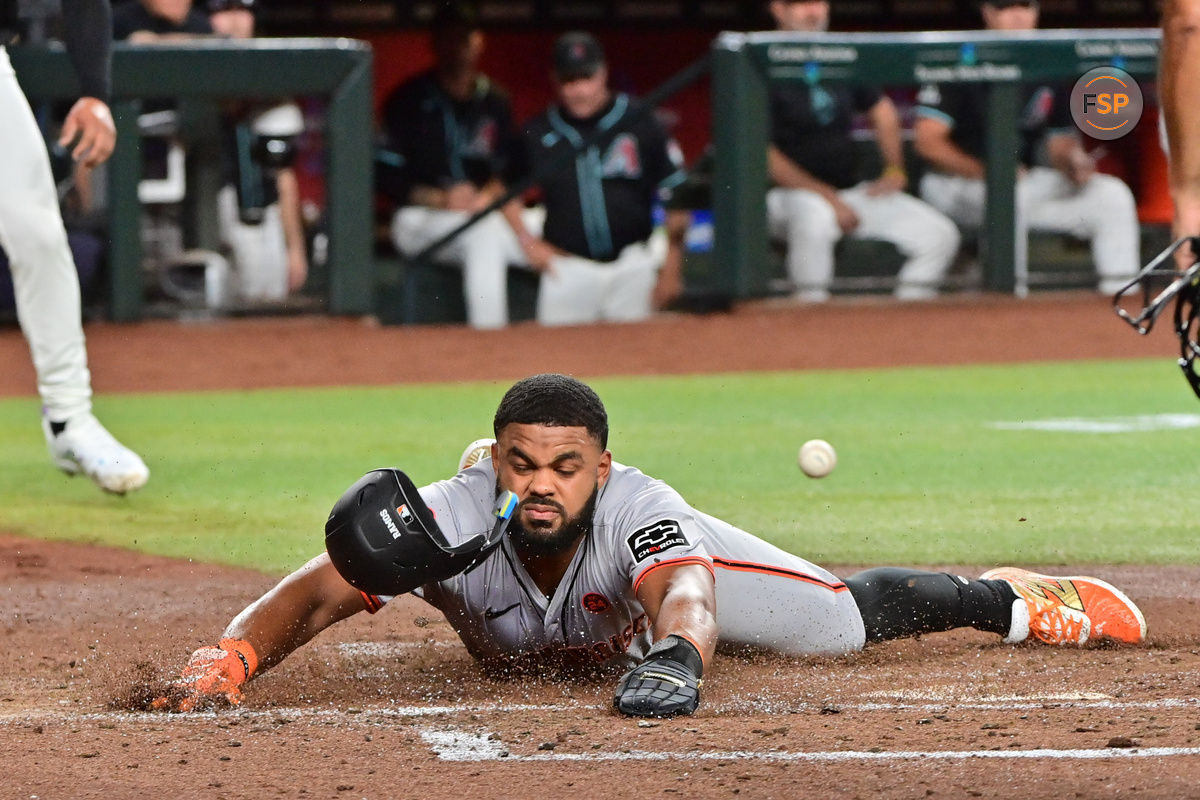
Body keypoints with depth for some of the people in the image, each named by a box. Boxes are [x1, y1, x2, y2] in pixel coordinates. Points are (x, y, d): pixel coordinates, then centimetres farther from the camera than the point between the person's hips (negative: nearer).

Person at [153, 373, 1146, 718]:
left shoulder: (636, 508, -46)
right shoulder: (456, 516, -46)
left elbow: (687, 603, -65)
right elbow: (312, 596, -53)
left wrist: (673, 655, -90)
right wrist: (221, 666, -74)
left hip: (662, 562, -2)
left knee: (852, 617, 8)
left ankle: (1004, 597, 38)